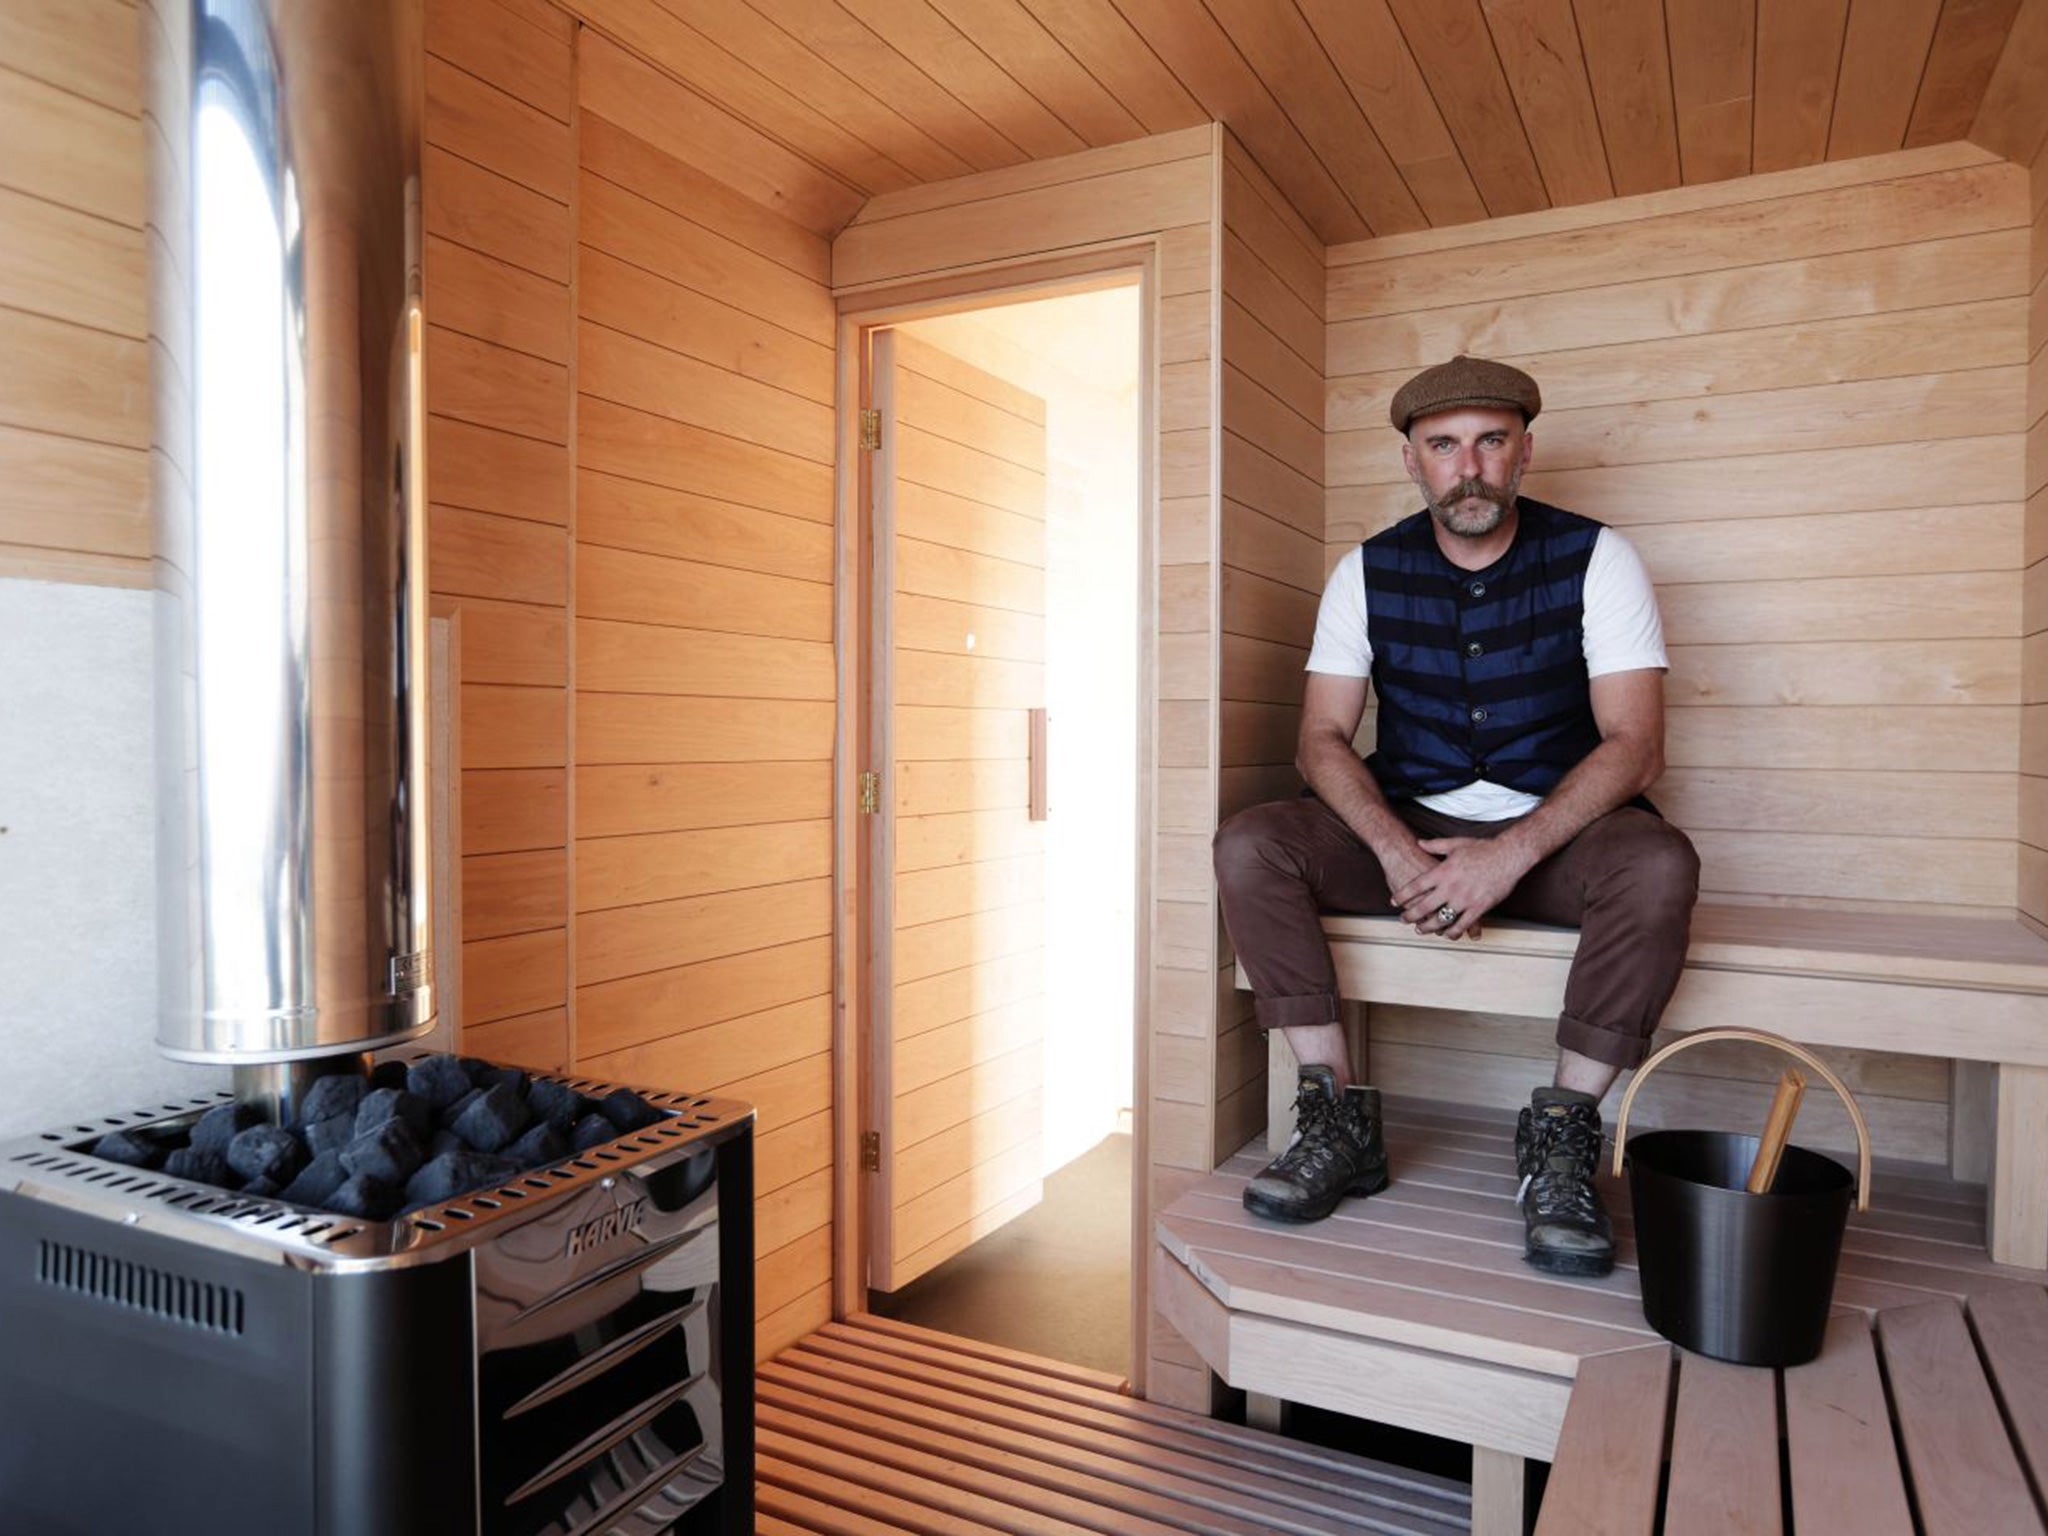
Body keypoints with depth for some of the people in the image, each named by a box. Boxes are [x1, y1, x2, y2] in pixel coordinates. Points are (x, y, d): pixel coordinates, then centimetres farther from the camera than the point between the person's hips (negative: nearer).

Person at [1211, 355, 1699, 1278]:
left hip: (1551, 830, -1)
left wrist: (1511, 856, -29)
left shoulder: (1593, 559, -5)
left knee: (1658, 864, -34)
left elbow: (1634, 745, -13)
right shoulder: (1368, 573, 1)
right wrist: (1397, 852, -24)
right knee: (1249, 846, -23)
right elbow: (1323, 737, -4)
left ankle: (1560, 1141, -19)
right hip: (1407, 827, 2)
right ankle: (1339, 1123, -16)